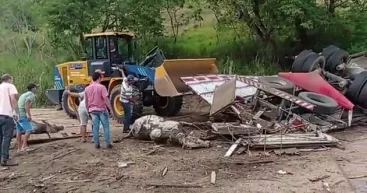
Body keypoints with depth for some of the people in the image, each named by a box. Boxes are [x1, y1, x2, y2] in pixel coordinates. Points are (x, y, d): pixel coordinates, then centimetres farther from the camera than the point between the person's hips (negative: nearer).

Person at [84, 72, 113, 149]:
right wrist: (110, 109, -8)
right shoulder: (101, 87, -11)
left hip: (92, 110, 4)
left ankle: (96, 144, 10)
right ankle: (108, 143, 4)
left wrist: (88, 110, 20)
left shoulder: (87, 88, 5)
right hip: (101, 109, -4)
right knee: (106, 126, 4)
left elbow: (86, 101, 10)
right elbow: (106, 99, -15)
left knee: (95, 127, 8)